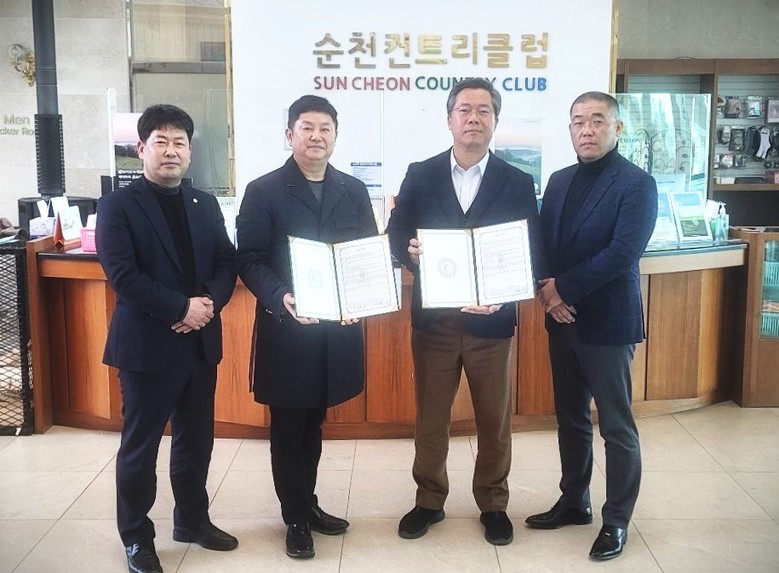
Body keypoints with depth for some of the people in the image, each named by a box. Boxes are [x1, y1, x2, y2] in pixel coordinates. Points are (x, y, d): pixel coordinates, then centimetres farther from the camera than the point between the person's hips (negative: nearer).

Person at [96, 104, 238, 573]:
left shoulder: (206, 204, 10)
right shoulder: (118, 206, -6)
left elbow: (227, 263, 7)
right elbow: (122, 274, -16)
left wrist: (210, 302, -13)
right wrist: (183, 308, -20)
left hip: (201, 342, 5)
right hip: (148, 345, -5)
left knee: (196, 440, 16)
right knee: (140, 446, 8)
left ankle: (193, 519, 35)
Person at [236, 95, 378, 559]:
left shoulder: (354, 190, 8)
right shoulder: (264, 191, -3)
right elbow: (249, 260, -8)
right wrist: (281, 298, -24)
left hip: (338, 327, 4)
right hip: (286, 327, -3)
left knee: (313, 424, 17)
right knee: (288, 428, 8)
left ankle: (307, 503, 34)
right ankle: (297, 517, 23)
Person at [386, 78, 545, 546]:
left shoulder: (518, 183, 2)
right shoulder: (420, 175, 3)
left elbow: (533, 253, -2)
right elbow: (395, 236, 4)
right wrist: (411, 251, -20)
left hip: (491, 320, 0)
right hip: (433, 319, 0)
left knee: (495, 420, 12)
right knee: (430, 418, 12)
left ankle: (493, 504, 31)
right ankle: (430, 501, 30)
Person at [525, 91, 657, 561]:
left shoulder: (637, 183, -10)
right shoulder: (560, 180, 10)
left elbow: (623, 253, -20)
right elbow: (542, 243, 9)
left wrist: (563, 287, -16)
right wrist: (547, 292, -8)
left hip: (608, 322, -6)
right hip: (563, 319, 6)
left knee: (616, 427, 5)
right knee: (570, 418, 16)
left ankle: (617, 520, 19)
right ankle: (574, 502, 32)